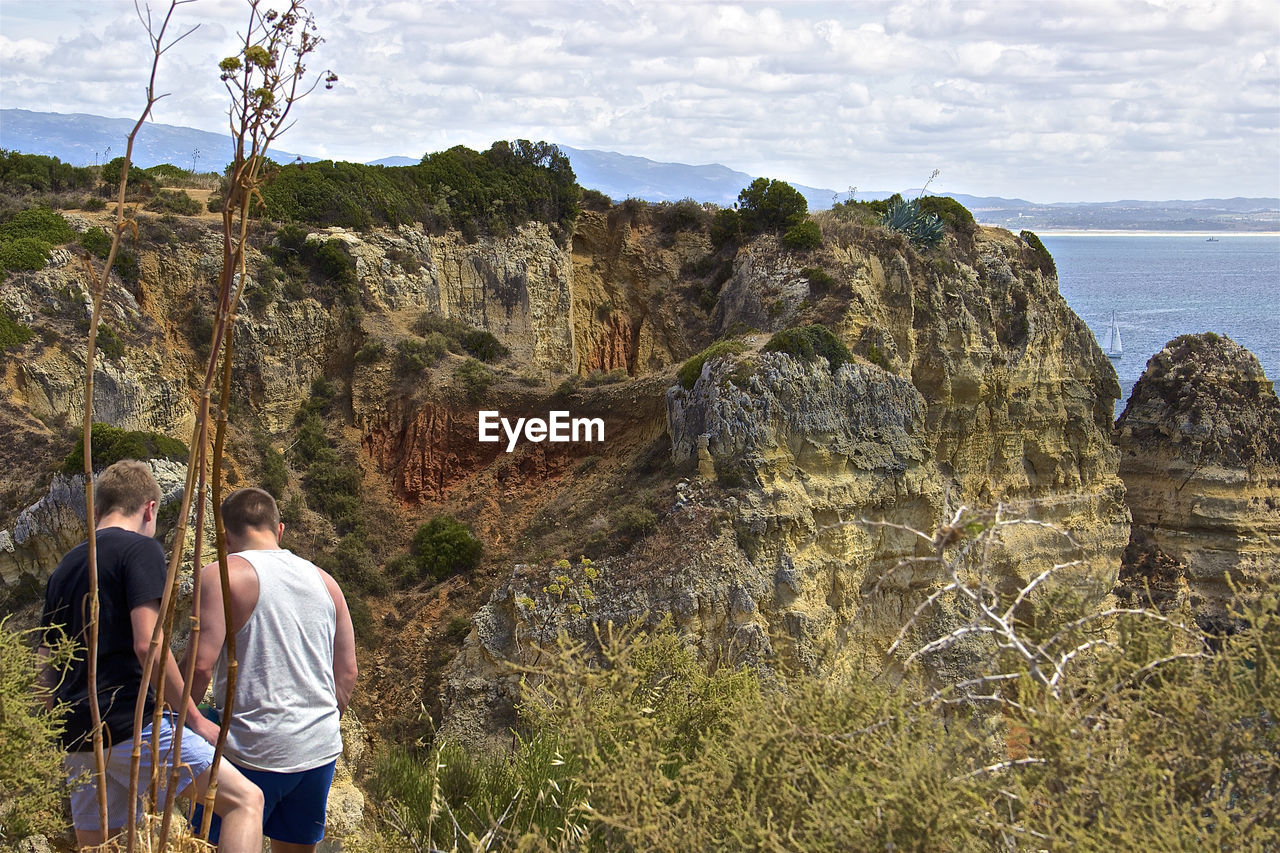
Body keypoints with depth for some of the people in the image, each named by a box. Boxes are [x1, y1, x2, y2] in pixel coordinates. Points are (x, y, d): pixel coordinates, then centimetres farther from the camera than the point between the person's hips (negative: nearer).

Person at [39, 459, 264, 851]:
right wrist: (194, 719, -8)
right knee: (244, 799, -12)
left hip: (77, 738, 9)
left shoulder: (65, 567, 19)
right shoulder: (141, 549, -4)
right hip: (130, 725, -8)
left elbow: (44, 665, 21)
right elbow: (148, 644, -15)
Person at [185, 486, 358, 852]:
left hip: (254, 751, -6)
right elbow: (347, 673, 13)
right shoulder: (323, 581, 12)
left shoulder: (223, 576, -7)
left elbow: (201, 665, -15)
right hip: (320, 750, 6)